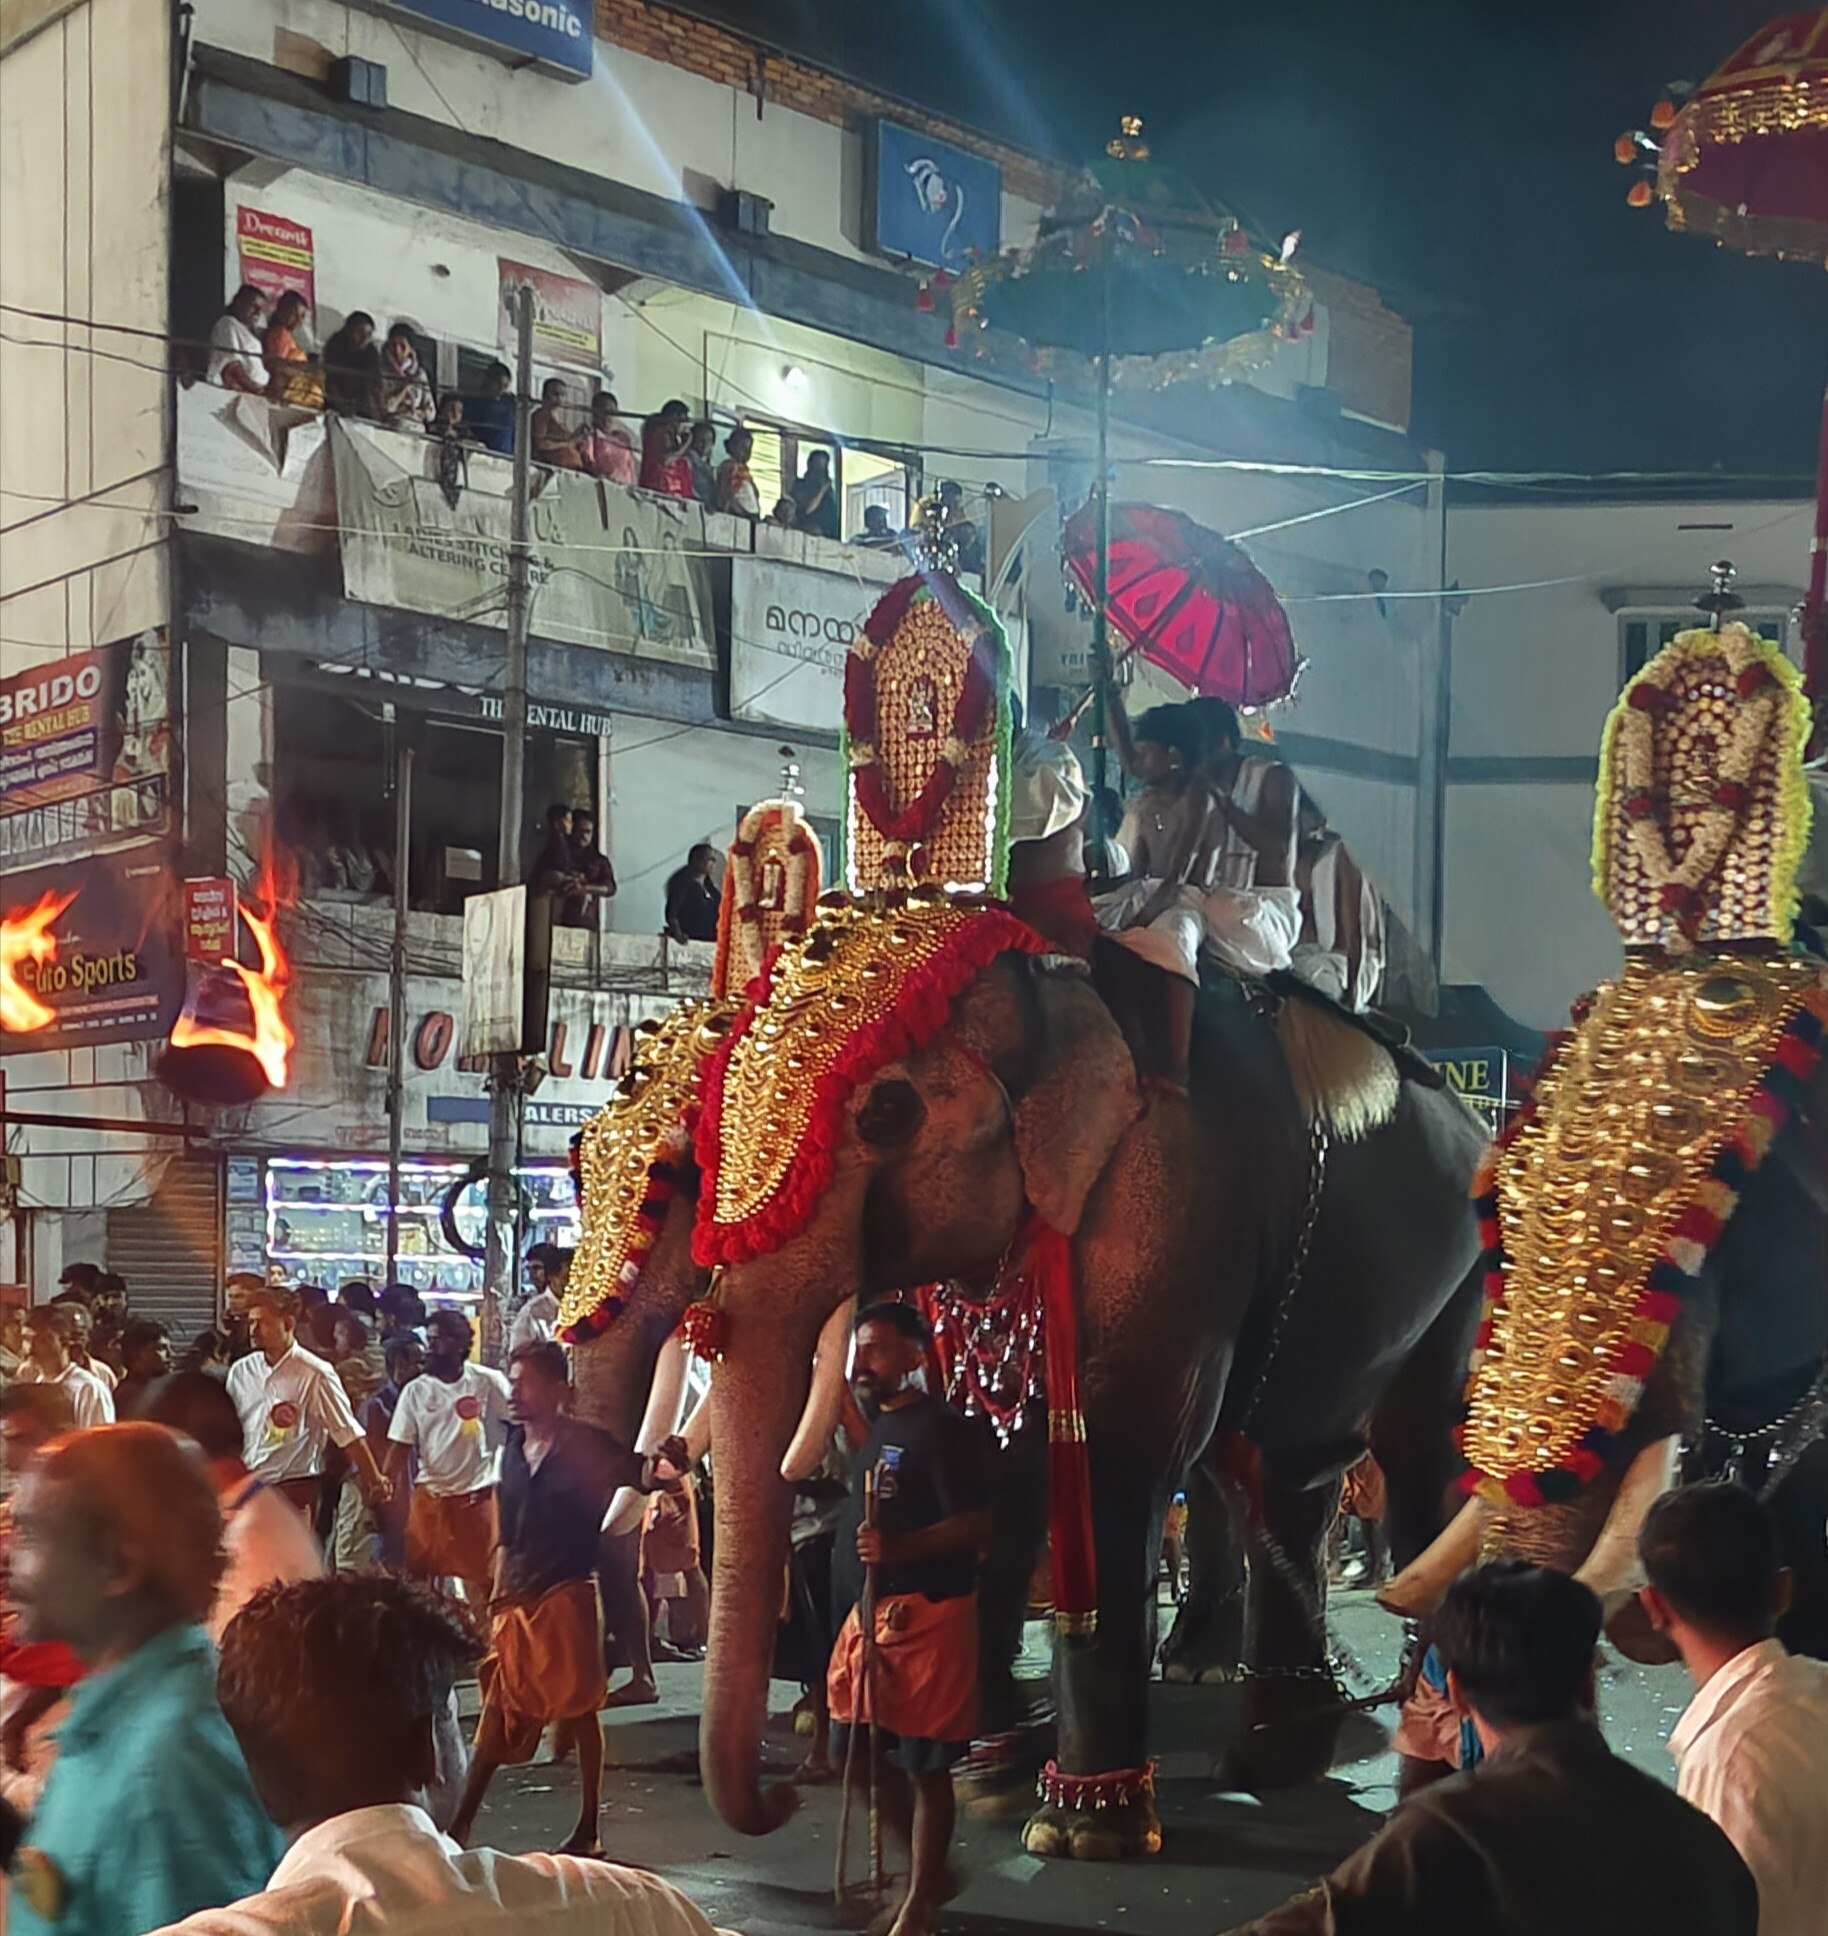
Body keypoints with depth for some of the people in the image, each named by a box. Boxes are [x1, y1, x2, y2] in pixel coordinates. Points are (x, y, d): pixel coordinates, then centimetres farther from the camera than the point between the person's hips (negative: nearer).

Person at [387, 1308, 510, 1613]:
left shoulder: (489, 1382, -5)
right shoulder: (415, 1391, 1)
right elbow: (399, 1447, 1)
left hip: (478, 1494, -2)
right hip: (430, 1494, 2)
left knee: (479, 1578, 5)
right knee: (419, 1576, 5)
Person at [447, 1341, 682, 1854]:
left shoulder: (586, 1446, -8)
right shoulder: (514, 1449, 9)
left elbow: (636, 1473, -22)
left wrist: (657, 1466, -44)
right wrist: (499, 1597, 15)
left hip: (567, 1595, -6)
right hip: (519, 1600, 6)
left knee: (580, 1711, 2)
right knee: (499, 1712, 8)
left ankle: (588, 1830, 12)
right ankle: (461, 1824, 12)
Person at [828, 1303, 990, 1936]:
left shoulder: (940, 1428, -13)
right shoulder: (876, 1428, 15)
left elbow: (976, 1526, -19)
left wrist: (897, 1549, -31)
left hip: (925, 1617, -9)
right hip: (869, 1617, 9)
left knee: (924, 1764, 0)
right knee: (862, 1759, 13)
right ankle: (928, 1874, 30)